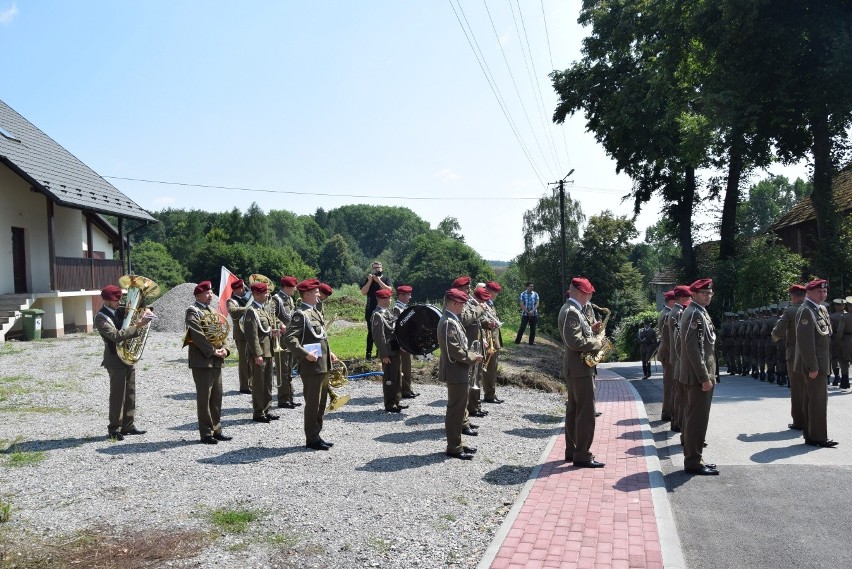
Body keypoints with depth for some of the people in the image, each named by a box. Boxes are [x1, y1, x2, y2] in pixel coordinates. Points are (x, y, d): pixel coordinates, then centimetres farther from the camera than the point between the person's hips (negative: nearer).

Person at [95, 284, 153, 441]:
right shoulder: (101, 318, -13)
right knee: (117, 395, -3)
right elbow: (116, 336, -26)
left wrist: (145, 312, -2)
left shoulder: (118, 311, 9)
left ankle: (128, 425, 20)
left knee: (130, 394, 12)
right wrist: (137, 326, -29)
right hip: (116, 360, -8)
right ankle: (114, 429, 6)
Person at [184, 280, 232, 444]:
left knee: (216, 396, 12)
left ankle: (216, 430, 20)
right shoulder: (193, 312, -9)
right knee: (204, 397, -2)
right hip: (202, 361, -8)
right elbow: (198, 336, -18)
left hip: (216, 361, 8)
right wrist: (213, 351, -18)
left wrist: (224, 348, -1)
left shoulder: (212, 311, 17)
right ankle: (206, 434, 5)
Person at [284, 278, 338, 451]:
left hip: (323, 365, 9)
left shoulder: (316, 312, 16)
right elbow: (289, 339, -22)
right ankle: (312, 439, 10)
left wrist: (329, 353, 14)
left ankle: (316, 435, 26)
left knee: (321, 402, 15)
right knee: (313, 403, 0)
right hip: (311, 367, -9)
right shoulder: (300, 314, -13)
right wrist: (306, 354, -24)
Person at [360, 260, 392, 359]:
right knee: (371, 332, -1)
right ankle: (369, 353, 0)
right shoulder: (369, 279, 8)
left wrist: (379, 281, -16)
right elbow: (363, 292, -2)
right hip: (370, 310, 1)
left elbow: (389, 289, -11)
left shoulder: (386, 278, 5)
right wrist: (370, 281, -12)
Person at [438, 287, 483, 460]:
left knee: (459, 406, 17)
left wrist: (471, 354, 8)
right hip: (455, 372, -10)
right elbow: (454, 350, -24)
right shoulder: (449, 323, -20)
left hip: (458, 371, 10)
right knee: (455, 409, -3)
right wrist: (473, 357, -13)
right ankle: (454, 447, 5)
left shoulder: (453, 320, 13)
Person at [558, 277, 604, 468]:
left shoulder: (572, 309, 15)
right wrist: (597, 341, -15)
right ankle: (582, 456, -1)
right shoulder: (571, 312, -19)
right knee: (586, 413, -6)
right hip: (580, 368, -11)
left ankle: (572, 451, 22)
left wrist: (592, 329, 6)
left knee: (574, 410, 15)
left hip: (574, 368, 11)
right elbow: (575, 342, -26)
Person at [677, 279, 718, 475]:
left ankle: (692, 459, 22)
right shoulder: (695, 313, -15)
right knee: (697, 420, -5)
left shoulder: (698, 312, 17)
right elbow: (693, 348, -22)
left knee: (691, 418, 14)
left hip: (694, 376, 10)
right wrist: (704, 377, -22)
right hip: (698, 376, -10)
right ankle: (694, 462, 2)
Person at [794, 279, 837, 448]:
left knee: (810, 399, 13)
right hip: (814, 364, -10)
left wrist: (826, 365, 16)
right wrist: (812, 367, -22)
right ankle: (818, 437, 1)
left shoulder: (822, 310, 15)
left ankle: (810, 434, 20)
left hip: (820, 363, 10)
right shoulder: (806, 311, -16)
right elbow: (805, 341, -21)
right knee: (818, 400, -6)